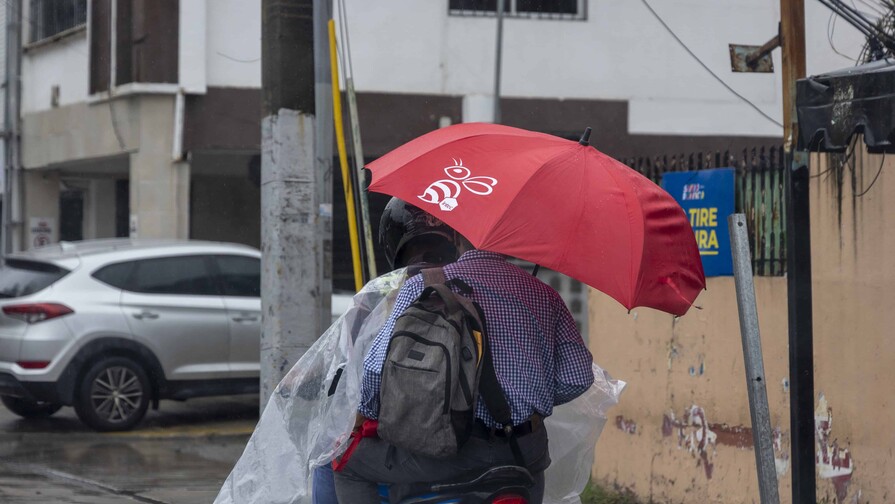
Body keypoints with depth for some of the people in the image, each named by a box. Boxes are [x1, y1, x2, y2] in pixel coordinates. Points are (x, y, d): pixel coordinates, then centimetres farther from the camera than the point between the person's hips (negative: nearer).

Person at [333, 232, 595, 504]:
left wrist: (367, 414, 14)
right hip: (525, 452, 3)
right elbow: (578, 378, 3)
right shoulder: (545, 295, 8)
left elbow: (378, 368, -5)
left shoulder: (422, 286, 0)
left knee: (348, 463, 16)